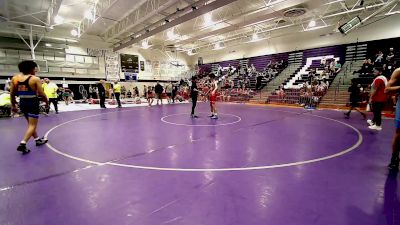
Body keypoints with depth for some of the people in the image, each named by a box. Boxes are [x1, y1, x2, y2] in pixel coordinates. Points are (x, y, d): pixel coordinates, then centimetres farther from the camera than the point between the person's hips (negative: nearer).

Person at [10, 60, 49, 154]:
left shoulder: (15, 78, 4)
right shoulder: (35, 79, -13)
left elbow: (12, 94, 8)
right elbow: (41, 94, -14)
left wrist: (13, 105, 18)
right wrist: (47, 102, 3)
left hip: (22, 102, 7)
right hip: (33, 103, -7)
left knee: (31, 123, 20)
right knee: (32, 125, 0)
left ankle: (38, 140, 32)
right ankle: (22, 144, -10)